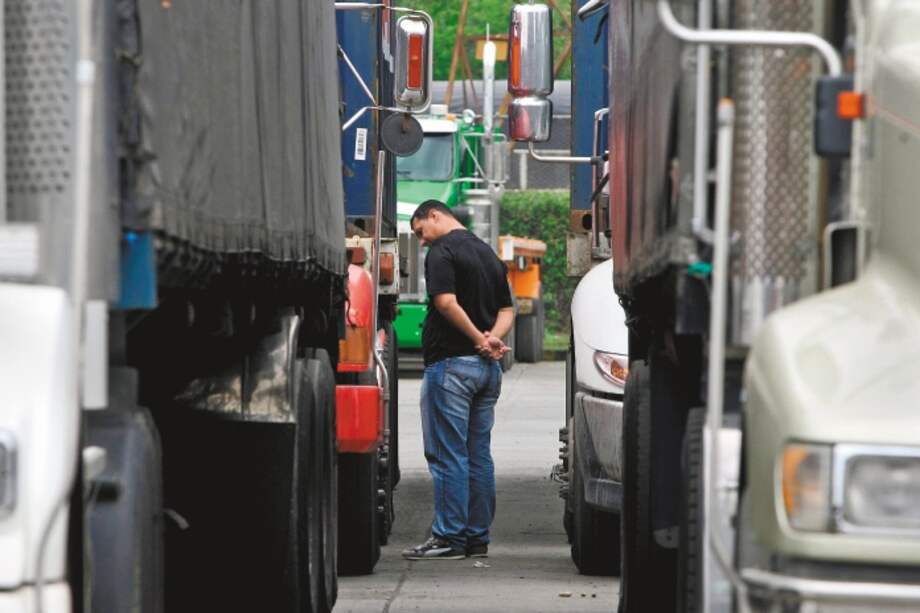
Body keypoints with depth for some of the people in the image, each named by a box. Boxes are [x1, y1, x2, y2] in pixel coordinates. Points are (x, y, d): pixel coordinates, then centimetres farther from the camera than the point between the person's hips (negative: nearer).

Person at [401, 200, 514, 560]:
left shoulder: (443, 251, -8)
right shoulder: (488, 254, 18)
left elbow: (446, 302, -21)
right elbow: (507, 310, 14)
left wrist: (479, 339, -15)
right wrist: (493, 338, -4)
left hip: (452, 363, -8)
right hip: (488, 369, 8)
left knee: (448, 455, -5)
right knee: (478, 454, 11)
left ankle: (449, 537, -6)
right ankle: (477, 537, 13)